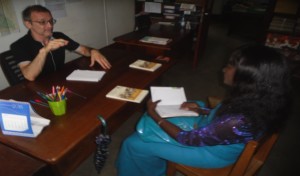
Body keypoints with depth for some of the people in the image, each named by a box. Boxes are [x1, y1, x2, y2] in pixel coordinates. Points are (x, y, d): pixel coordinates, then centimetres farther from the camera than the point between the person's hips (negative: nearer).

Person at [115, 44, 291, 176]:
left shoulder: (238, 122, -41)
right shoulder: (255, 97, -16)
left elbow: (188, 139, -27)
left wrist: (154, 115, -16)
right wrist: (201, 110, -3)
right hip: (208, 130, 8)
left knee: (135, 144, 0)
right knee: (149, 123, 16)